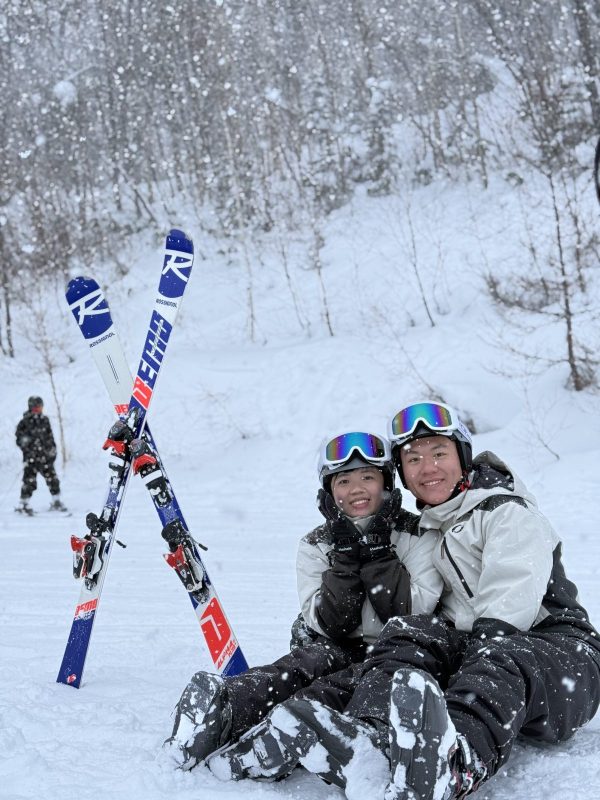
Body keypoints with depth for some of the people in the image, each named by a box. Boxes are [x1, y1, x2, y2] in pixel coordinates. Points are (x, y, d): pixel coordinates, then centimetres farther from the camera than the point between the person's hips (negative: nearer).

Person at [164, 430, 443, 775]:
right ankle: (226, 702, -56)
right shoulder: (316, 547, 5)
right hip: (337, 650, 3)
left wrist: (378, 553, -17)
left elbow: (416, 615, -14)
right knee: (304, 664, -32)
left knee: (339, 685, -34)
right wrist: (346, 559, -17)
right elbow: (331, 626, -6)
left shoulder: (420, 537, -1)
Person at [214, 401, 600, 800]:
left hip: (556, 650, -5)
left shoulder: (510, 511, 2)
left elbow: (512, 600, -13)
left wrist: (483, 645, -26)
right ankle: (365, 735, -55)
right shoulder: (427, 532, 24)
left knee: (501, 660, -39)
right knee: (409, 629, -23)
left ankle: (456, 764, -74)